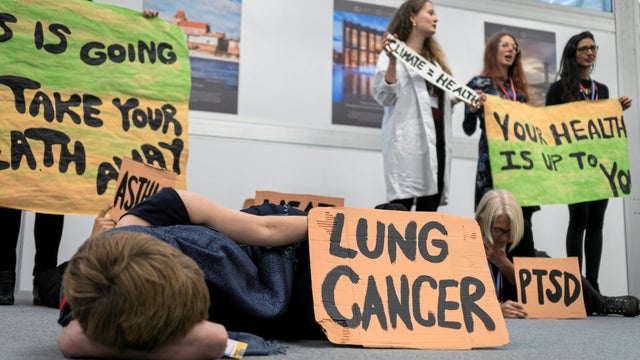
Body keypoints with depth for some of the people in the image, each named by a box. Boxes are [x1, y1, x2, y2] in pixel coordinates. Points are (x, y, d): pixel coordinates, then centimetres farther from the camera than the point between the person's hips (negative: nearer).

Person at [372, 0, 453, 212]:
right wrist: (392, 62, -19)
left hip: (436, 135, 7)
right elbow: (384, 97, -9)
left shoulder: (434, 57, 25)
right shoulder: (394, 54, 3)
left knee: (430, 207, 4)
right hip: (409, 138, -7)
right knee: (402, 204, -11)